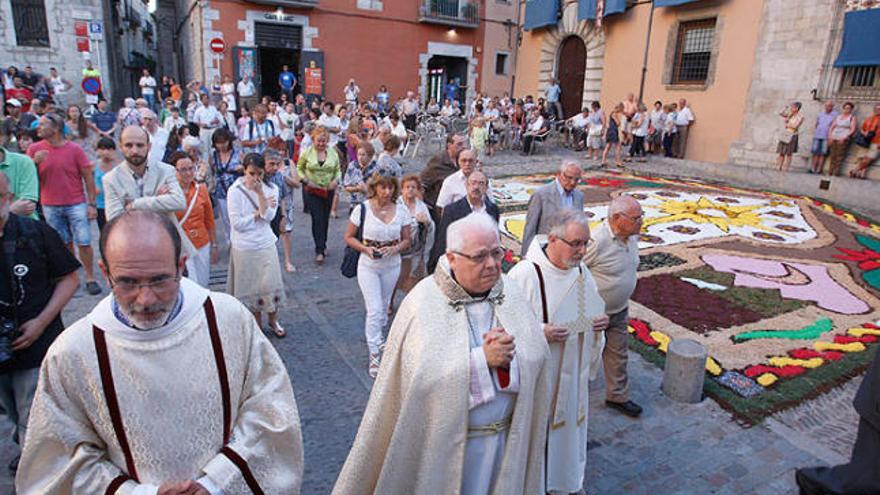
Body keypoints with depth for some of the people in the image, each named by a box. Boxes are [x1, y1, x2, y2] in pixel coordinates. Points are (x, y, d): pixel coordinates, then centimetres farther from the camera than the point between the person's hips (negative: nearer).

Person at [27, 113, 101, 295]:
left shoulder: (74, 149, -5)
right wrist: (35, 162, -16)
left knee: (84, 242, -3)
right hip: (50, 206, 2)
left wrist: (91, 204, -6)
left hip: (76, 204, -2)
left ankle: (90, 278, 8)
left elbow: (88, 177, -3)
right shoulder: (34, 149, 2)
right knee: (64, 244, 11)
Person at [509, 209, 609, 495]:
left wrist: (599, 322, -5)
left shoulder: (581, 271, 1)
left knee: (568, 425, 22)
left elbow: (591, 314, 16)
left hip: (573, 373, 7)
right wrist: (539, 333, -30)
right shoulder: (525, 273, -22)